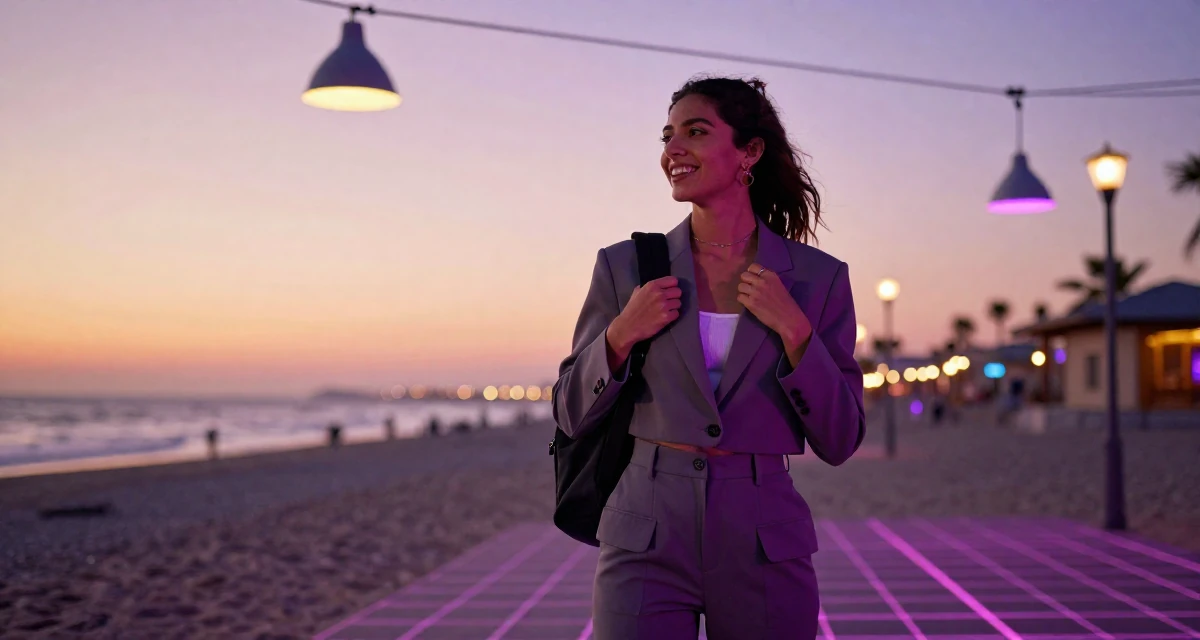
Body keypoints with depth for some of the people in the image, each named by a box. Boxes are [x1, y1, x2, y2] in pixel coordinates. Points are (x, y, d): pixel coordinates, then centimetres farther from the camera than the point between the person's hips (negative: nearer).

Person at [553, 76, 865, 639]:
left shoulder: (818, 277, 1)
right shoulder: (624, 266, 2)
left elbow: (838, 443, 0)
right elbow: (572, 416, 6)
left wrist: (794, 331, -12)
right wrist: (621, 335, -10)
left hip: (765, 547, 0)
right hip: (647, 544, 0)